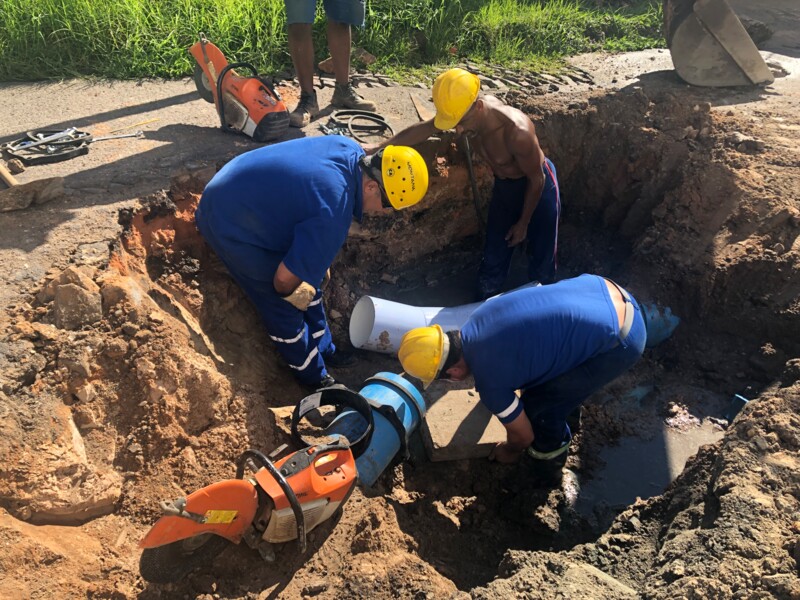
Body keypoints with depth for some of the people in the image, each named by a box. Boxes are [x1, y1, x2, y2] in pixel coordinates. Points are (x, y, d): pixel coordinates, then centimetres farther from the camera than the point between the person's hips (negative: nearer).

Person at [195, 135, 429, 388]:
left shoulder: (352, 151, -9)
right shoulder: (333, 214, -35)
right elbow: (284, 278, -29)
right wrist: (293, 294, -5)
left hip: (246, 193, 9)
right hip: (231, 223, -9)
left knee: (308, 283, 16)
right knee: (283, 307, 1)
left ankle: (324, 350, 35)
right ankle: (314, 378, 22)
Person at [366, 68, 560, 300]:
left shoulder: (517, 132, -40)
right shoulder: (465, 109, -21)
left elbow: (537, 179, -24)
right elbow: (424, 128, -4)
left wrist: (523, 222, -12)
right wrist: (381, 145, -9)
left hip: (538, 186, -6)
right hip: (504, 185, 6)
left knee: (541, 258, 8)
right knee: (493, 259, 14)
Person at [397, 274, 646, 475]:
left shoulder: (490, 381, -18)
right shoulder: (478, 317, 2)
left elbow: (523, 436, 1)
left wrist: (510, 452, 25)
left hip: (620, 341, -7)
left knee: (537, 405, 6)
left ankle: (550, 454, 37)